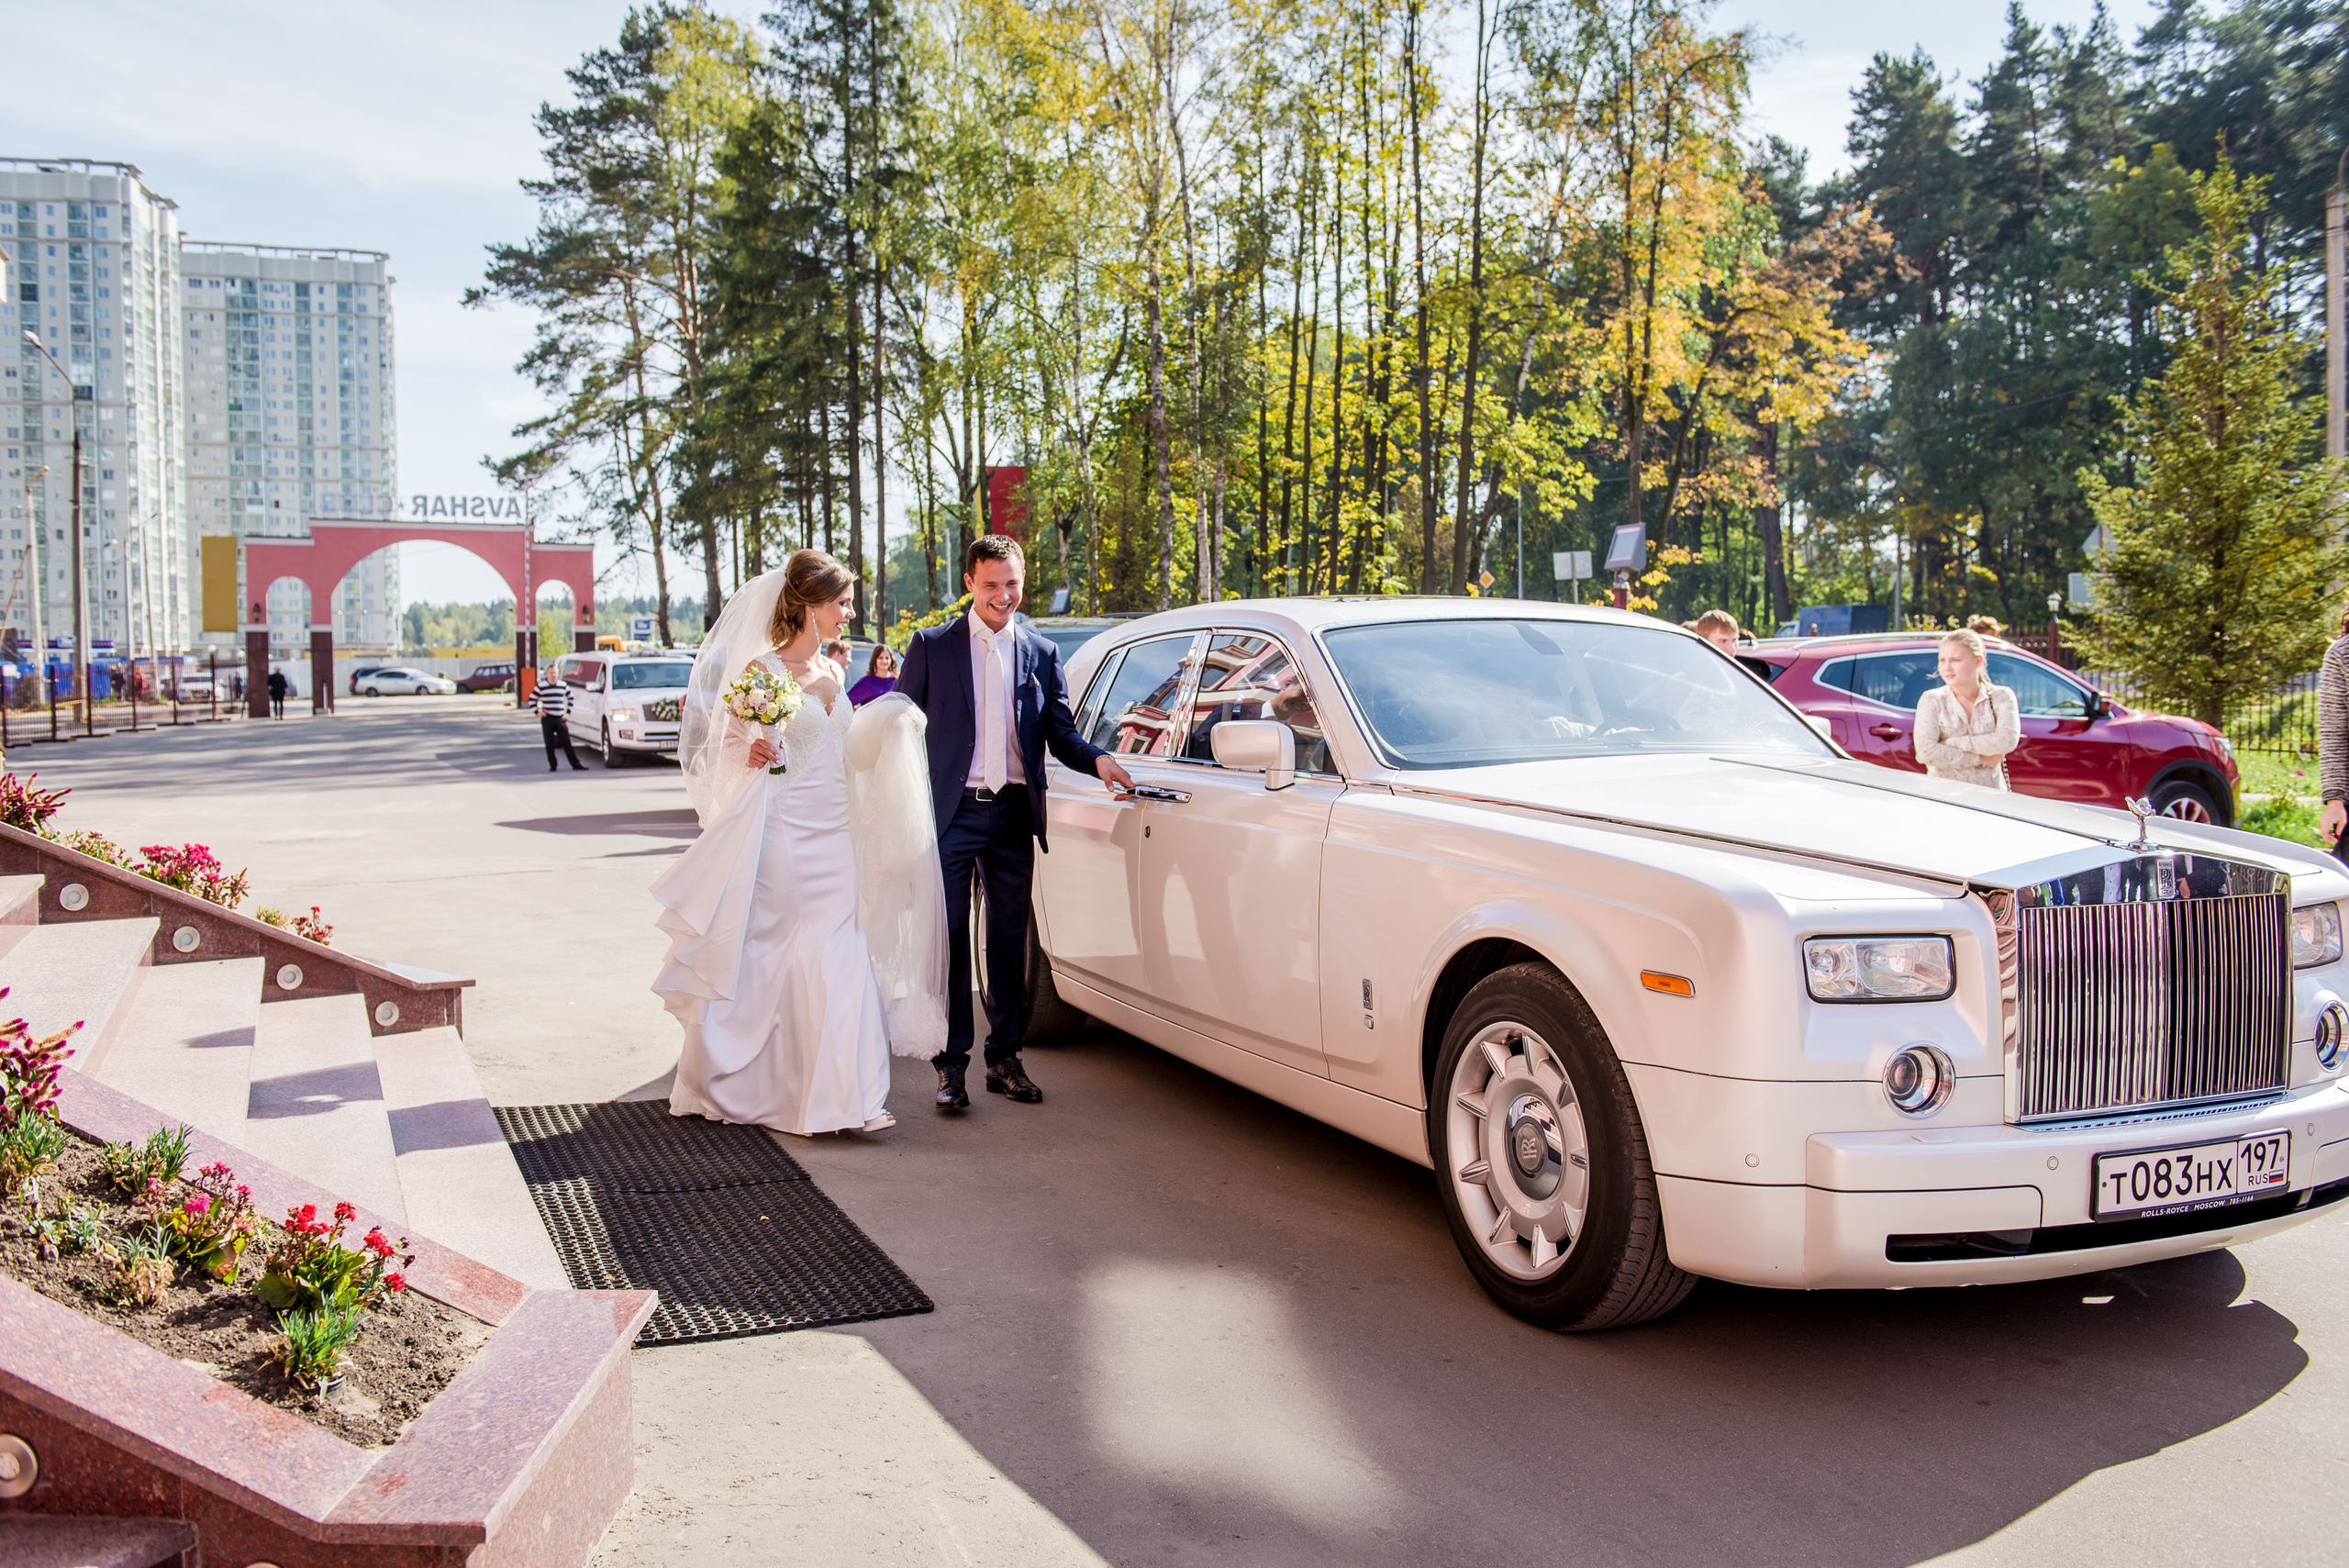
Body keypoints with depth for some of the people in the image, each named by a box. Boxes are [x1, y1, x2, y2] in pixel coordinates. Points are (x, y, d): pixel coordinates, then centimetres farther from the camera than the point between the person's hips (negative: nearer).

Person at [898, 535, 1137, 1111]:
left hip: (1014, 814, 3)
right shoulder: (932, 645, 4)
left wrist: (1099, 759, -9)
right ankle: (951, 1063, 6)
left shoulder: (1042, 654, 11)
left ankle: (1004, 1058, 18)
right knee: (950, 938, -2)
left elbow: (1060, 734, 12)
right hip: (951, 812, -2)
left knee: (1010, 939, 8)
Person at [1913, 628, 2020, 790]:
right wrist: (1981, 761, -9)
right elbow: (1925, 752, -11)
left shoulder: (2001, 697, 7)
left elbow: (2009, 740, -11)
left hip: (1990, 795, 1)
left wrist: (1951, 743, -12)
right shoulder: (1932, 701, 3)